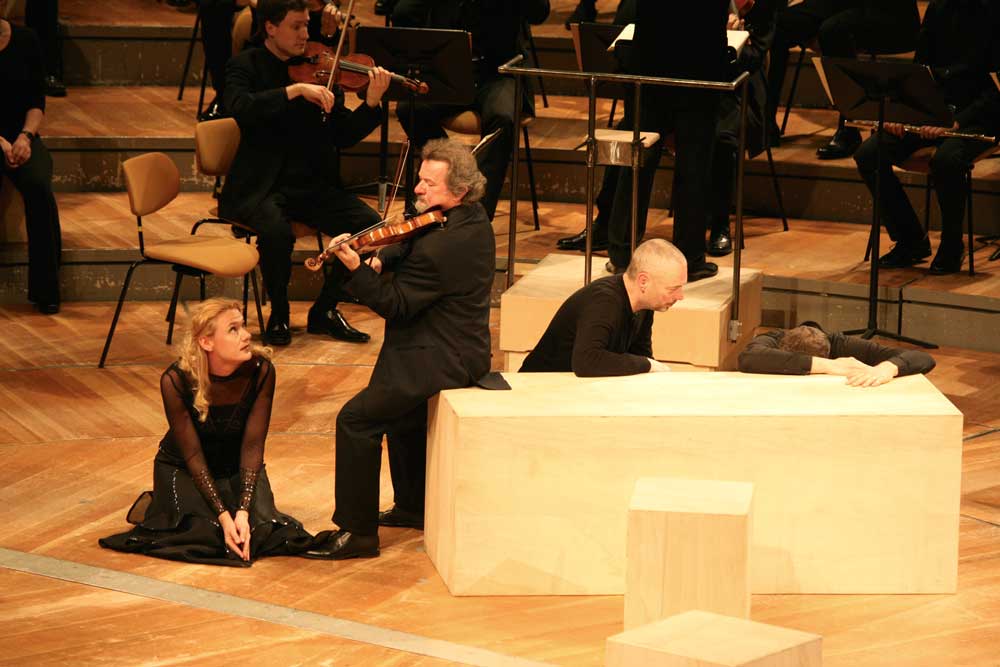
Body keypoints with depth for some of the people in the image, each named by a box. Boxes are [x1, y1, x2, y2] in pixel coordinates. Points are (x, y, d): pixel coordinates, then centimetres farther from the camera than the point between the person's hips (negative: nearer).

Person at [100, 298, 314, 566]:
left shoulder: (260, 370, -21)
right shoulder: (176, 380, -26)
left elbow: (253, 445, -19)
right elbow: (192, 454, -22)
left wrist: (242, 511, -30)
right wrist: (224, 516, -30)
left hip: (238, 467, 2)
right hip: (183, 468, -2)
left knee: (263, 529, -22)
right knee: (206, 532, -25)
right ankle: (154, 505, 7)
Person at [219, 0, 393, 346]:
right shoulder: (246, 66, -1)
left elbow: (343, 136, 6)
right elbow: (239, 107, -23)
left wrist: (372, 104, -12)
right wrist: (296, 90, -30)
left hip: (313, 184, 4)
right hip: (261, 186, -4)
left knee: (369, 224, -17)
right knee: (277, 230, -35)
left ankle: (325, 310, 2)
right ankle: (278, 315, -8)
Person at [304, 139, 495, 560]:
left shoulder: (441, 247, -28)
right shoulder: (474, 219, 3)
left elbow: (396, 305, -22)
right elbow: (414, 251, 16)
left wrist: (356, 268, -27)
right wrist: (384, 260, -2)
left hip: (442, 358, -11)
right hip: (465, 347, 11)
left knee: (357, 419, -11)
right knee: (402, 409, 33)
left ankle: (357, 532, -7)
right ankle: (414, 506, 45)